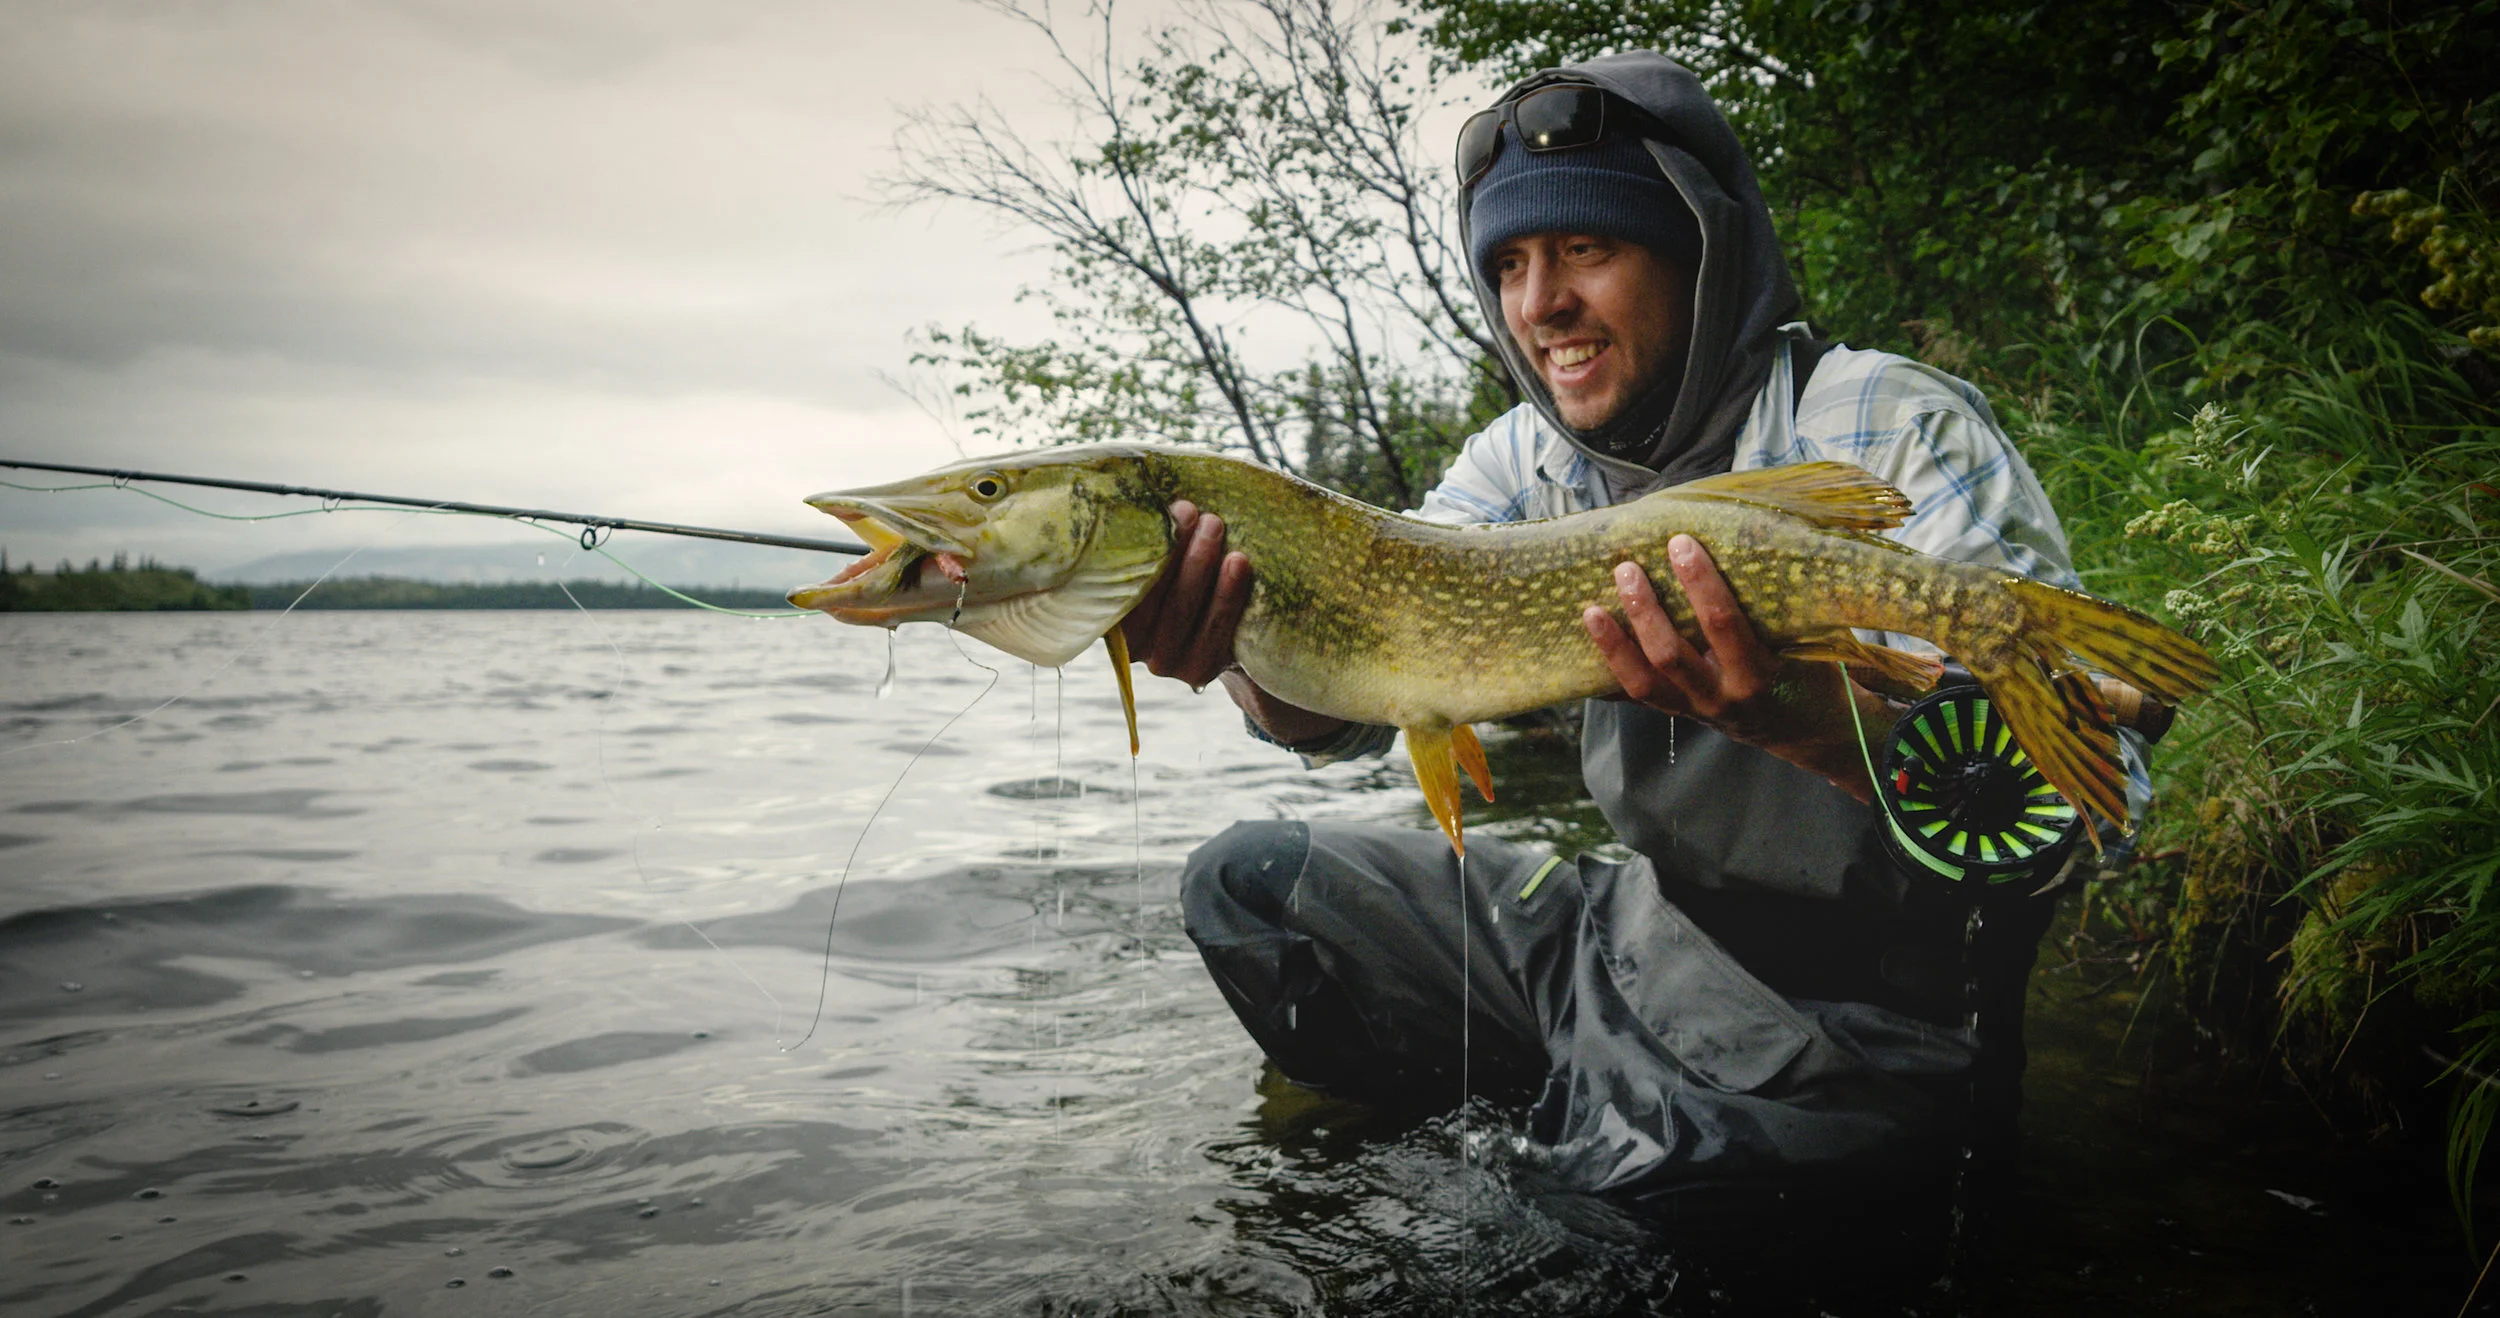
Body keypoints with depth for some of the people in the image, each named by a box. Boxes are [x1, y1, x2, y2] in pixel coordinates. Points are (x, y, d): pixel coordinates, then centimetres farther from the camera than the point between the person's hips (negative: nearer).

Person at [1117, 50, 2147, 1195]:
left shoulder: (1902, 431, -16)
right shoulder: (1523, 463, 2)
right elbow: (1342, 712, -8)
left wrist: (1810, 724, -42)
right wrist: (1244, 636, -32)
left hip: (1858, 1000, -5)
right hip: (1643, 923, 6)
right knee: (1247, 878, 5)